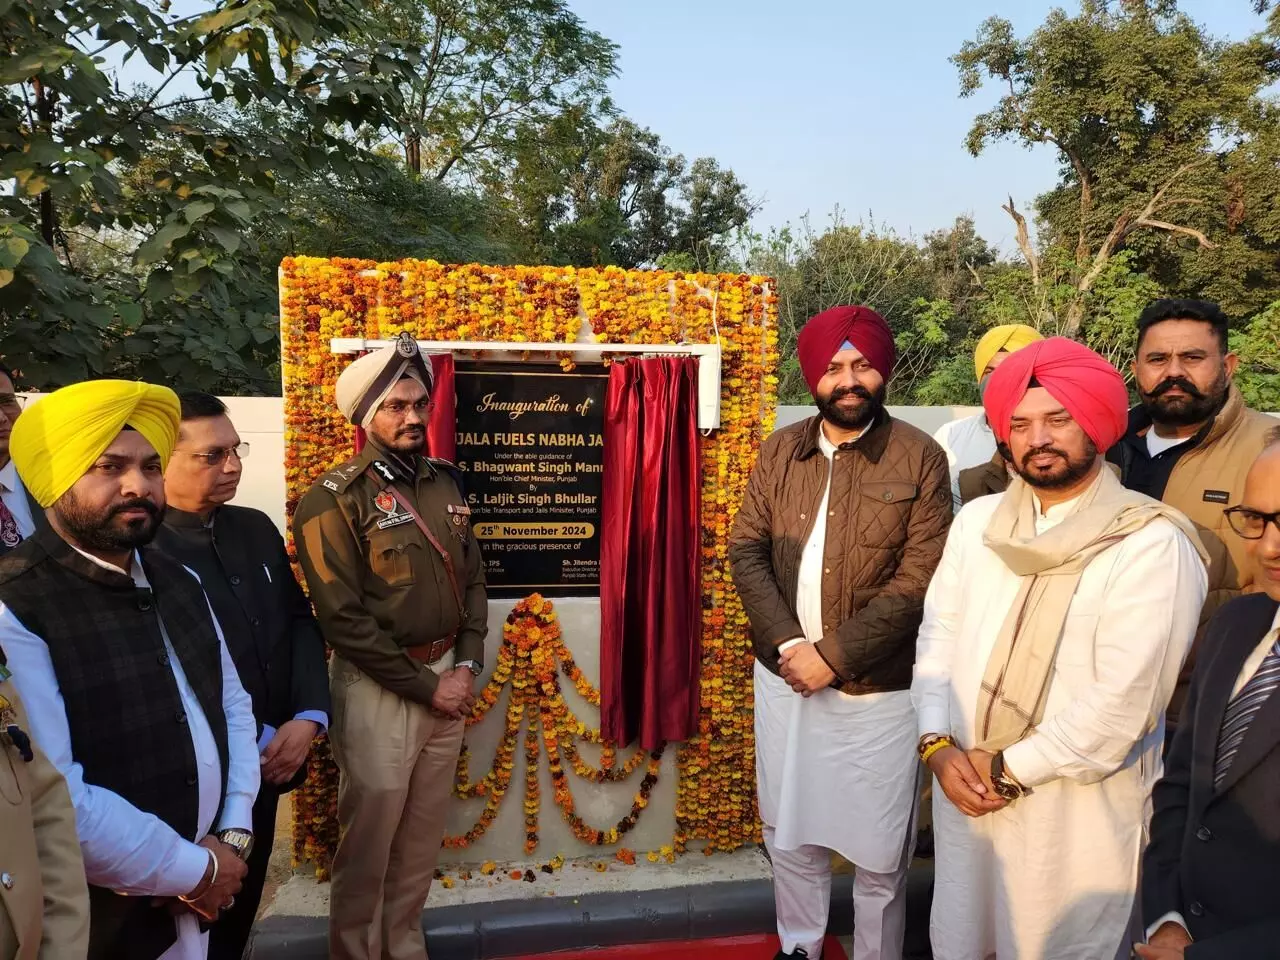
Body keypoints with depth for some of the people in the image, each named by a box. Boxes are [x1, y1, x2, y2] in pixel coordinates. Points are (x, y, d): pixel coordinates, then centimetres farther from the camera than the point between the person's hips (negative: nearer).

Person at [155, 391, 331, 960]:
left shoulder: (256, 528, 6)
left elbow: (299, 621, 8)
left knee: (241, 908, 21)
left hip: (266, 764, 6)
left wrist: (308, 718, -7)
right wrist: (257, 741, -14)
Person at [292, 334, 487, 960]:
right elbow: (344, 619, -16)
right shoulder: (335, 500, -11)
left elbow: (474, 579, 11)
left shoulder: (445, 482, 7)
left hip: (449, 678, 6)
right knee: (369, 838, 6)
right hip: (380, 688, -6)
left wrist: (465, 666, -2)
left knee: (424, 835, 17)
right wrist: (425, 686, -14)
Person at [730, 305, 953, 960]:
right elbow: (746, 549, 0)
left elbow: (918, 580, -13)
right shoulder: (781, 451, 2)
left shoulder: (920, 458, -9)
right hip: (784, 675, 4)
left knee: (878, 850, 12)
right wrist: (789, 645, -13)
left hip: (878, 689, -3)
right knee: (788, 833, 19)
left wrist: (833, 656, -17)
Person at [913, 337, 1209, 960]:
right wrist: (938, 744, -8)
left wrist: (1009, 767, -12)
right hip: (965, 791, 5)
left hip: (1080, 815, -5)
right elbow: (938, 636, 5)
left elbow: (1123, 705, -19)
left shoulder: (1152, 545, -15)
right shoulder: (977, 521, 4)